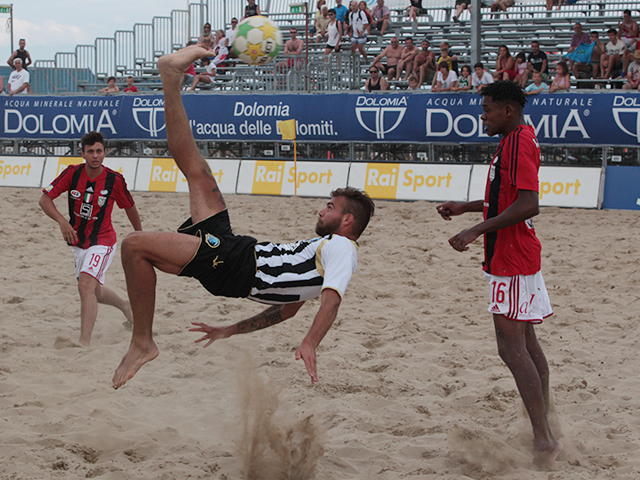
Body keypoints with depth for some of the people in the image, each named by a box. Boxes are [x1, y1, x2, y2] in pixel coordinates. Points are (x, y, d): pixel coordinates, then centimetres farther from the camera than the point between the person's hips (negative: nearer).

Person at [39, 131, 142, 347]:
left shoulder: (115, 180, -14)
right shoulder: (72, 173, -10)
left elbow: (130, 207, 2)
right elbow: (44, 199, -8)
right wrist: (62, 221, -24)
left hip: (102, 242, -5)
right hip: (78, 242, 5)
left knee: (86, 285, -26)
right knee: (95, 293, 20)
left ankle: (84, 343, -30)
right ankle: (124, 305, 52)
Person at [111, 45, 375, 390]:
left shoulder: (341, 248, -5)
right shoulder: (322, 248, 24)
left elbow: (332, 296, -24)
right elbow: (287, 307, 28)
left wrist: (309, 345, -42)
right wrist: (232, 331, 29)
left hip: (235, 266, -9)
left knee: (135, 244, -23)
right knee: (195, 169, 16)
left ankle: (142, 342, -14)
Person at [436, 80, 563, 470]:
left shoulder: (519, 143, -16)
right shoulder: (517, 140, 16)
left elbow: (528, 205, -27)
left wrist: (476, 231, -26)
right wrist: (465, 207, 23)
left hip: (512, 261, -11)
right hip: (516, 258, 11)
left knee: (512, 348, -13)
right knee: (525, 343, 15)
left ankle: (544, 442, -13)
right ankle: (545, 432, 22)